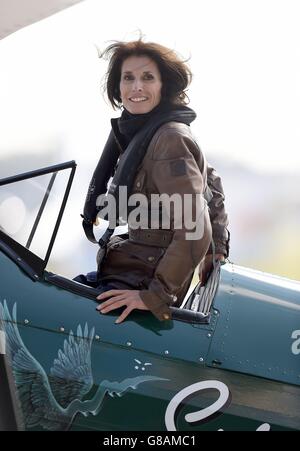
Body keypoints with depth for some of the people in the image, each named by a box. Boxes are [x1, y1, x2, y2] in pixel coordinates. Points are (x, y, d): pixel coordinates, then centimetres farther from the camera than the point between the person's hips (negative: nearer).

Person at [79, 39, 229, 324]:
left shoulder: (169, 138, -19)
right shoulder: (145, 132, 11)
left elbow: (194, 232, -25)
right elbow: (209, 182, 23)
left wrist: (155, 296, -23)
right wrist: (217, 251, 22)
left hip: (139, 283, -10)